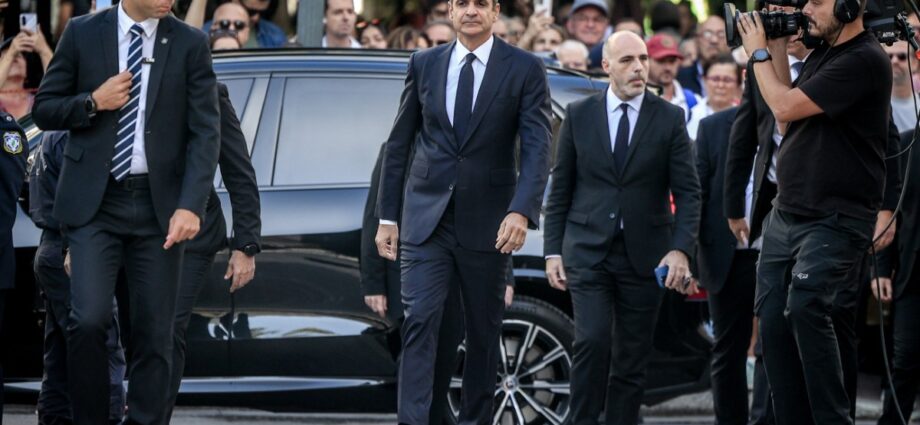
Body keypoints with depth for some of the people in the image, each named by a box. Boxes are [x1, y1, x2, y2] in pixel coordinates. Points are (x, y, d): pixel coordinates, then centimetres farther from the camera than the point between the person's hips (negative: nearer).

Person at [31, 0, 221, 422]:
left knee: (154, 333, 1)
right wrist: (93, 102, -11)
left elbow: (205, 131, -2)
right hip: (95, 201, -1)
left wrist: (191, 205, -14)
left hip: (158, 206, 1)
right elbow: (43, 110, 8)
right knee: (89, 320, -13)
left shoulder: (190, 43, 2)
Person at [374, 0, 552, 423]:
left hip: (487, 223, -1)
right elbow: (399, 143, 11)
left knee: (483, 332, 8)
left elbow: (537, 147, -10)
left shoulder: (525, 69, -2)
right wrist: (387, 216, 9)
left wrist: (521, 211, -25)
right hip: (426, 218, 1)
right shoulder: (424, 64, 6)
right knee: (418, 322, -10)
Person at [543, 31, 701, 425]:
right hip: (587, 250, -1)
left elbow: (687, 191, -1)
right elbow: (560, 188, 8)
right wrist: (553, 250, 3)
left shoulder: (669, 118, 2)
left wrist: (680, 249, -14)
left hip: (643, 255, 1)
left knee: (632, 356, 4)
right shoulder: (579, 114, 4)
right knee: (592, 341, -15)